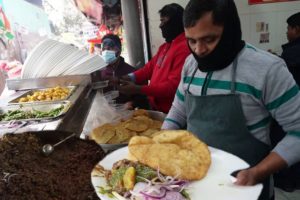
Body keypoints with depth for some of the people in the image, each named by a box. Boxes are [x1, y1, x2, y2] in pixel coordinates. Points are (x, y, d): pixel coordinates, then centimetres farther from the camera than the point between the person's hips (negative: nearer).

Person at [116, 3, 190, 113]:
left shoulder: (184, 48, -21)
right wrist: (128, 78, -5)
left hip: (170, 112, -8)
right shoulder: (165, 46, 14)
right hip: (156, 108, 9)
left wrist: (138, 89, -25)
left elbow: (174, 86, -26)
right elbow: (149, 68, 12)